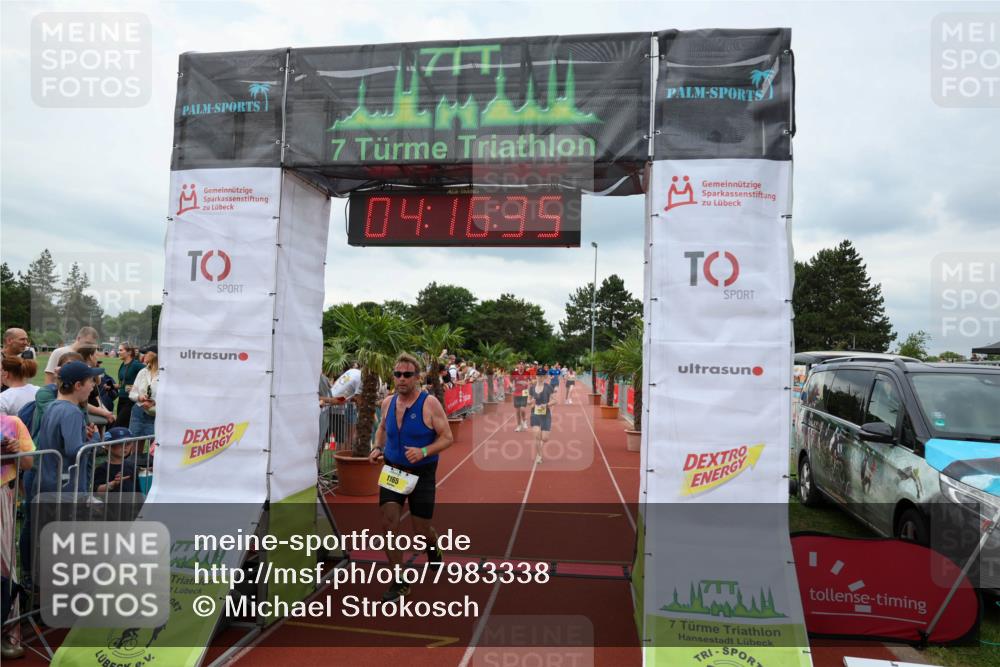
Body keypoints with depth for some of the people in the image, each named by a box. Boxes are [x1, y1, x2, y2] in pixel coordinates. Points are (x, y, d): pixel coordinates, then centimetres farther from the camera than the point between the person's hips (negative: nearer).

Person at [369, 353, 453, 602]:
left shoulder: (429, 403, -15)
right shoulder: (388, 402, 0)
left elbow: (447, 437, -14)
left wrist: (424, 452, -29)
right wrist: (377, 447, 1)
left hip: (422, 473, -3)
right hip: (392, 470, 4)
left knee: (421, 530, 6)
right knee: (389, 523, -9)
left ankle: (434, 549, 44)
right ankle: (399, 581, 5)